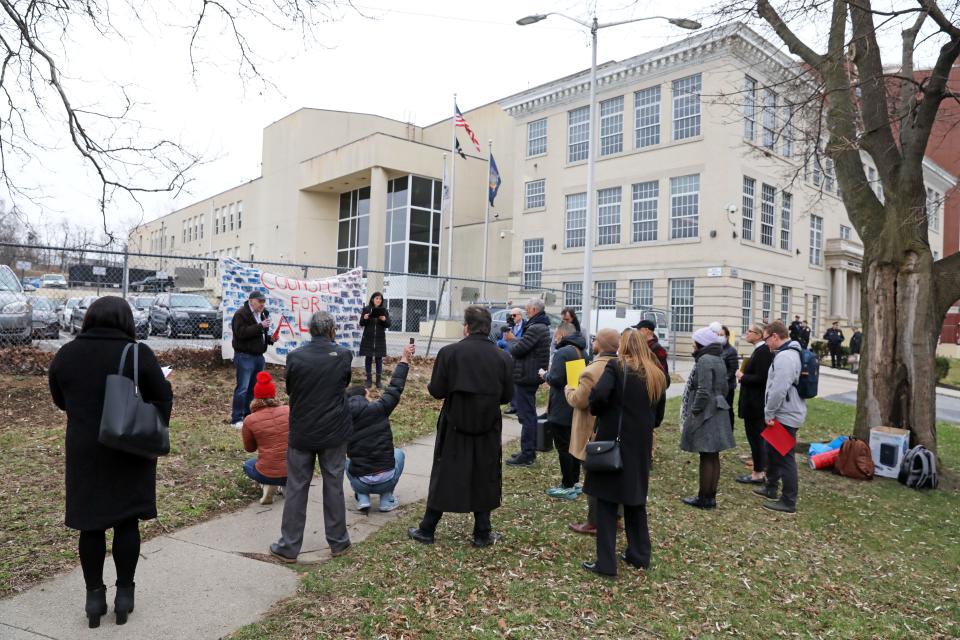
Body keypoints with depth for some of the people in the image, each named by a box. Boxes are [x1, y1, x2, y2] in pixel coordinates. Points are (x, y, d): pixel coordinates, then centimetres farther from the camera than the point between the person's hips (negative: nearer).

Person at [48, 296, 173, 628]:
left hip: (84, 451, 3)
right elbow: (163, 398, -9)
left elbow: (60, 401, 11)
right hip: (129, 452, -2)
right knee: (126, 522, 9)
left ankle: (94, 594, 21)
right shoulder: (138, 354, -14)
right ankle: (124, 593, 18)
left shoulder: (65, 354, -2)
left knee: (90, 524, 13)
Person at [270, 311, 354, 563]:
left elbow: (289, 390, 4)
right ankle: (338, 542, 22)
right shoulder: (344, 355, -10)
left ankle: (289, 547, 17)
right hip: (334, 432, 0)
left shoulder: (295, 357, -10)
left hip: (301, 431, 0)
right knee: (333, 486, 12)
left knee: (296, 489, 10)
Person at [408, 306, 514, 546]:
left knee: (444, 476, 11)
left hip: (454, 427, -1)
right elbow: (507, 395, 0)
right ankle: (482, 533, 22)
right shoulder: (502, 357, -6)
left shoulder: (449, 352, -13)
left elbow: (437, 391, -11)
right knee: (484, 477, 14)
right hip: (488, 429, 1)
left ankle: (427, 530, 22)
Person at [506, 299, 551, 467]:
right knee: (529, 414, 18)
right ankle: (530, 451, 27)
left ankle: (526, 455, -1)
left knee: (526, 415, -6)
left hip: (526, 376, -11)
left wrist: (512, 345, -2)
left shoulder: (535, 328, -20)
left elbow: (518, 349, -22)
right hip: (533, 375, 11)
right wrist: (516, 345, 0)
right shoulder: (542, 326, 15)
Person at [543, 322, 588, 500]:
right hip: (578, 408, 9)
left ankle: (568, 487, 1)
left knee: (563, 447, -3)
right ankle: (575, 482, 25)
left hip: (562, 410, -9)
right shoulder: (582, 352, 13)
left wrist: (546, 375, -4)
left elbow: (556, 379, -24)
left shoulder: (562, 353, -18)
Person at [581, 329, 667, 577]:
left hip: (614, 441, -6)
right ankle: (639, 554, 28)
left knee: (607, 501, 2)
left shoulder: (616, 367, -11)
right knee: (635, 499, 19)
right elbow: (656, 411, 13)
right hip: (641, 444, 6)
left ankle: (606, 562, 6)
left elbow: (599, 395, -25)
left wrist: (596, 412, -8)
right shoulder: (656, 375, 8)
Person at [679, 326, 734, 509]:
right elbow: (724, 387, 18)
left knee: (706, 458, -2)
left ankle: (704, 498, 6)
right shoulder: (719, 360, 13)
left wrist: (694, 412, -15)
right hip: (718, 413, 9)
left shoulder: (704, 360, -17)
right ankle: (711, 496, 20)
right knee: (713, 457, 12)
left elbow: (703, 391, -23)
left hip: (706, 416, -9)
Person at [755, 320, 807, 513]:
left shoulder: (784, 357, -22)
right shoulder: (788, 353, 13)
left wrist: (769, 413, -18)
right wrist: (771, 413, 19)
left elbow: (778, 390, -28)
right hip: (784, 413, 11)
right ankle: (771, 488, 36)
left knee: (785, 457, -3)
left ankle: (789, 502, 5)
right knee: (772, 452, 22)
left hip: (785, 417, -11)